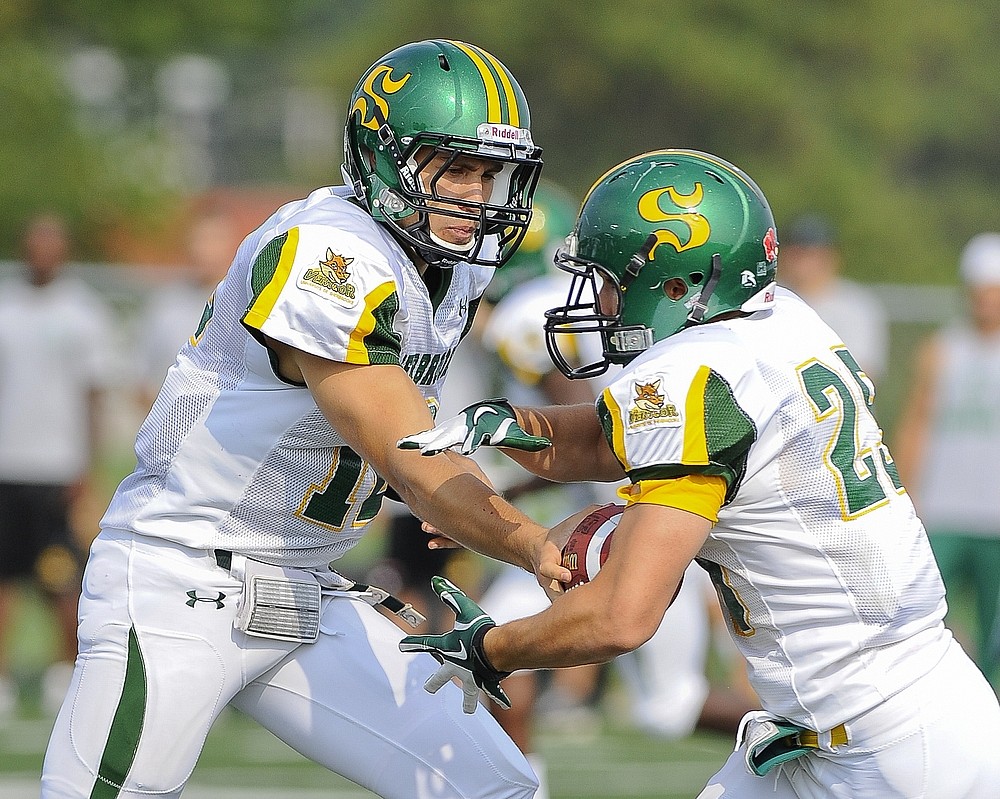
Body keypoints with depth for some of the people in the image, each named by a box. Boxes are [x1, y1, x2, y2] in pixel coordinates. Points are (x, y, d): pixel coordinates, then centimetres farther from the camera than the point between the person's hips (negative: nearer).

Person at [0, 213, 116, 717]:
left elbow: (93, 396, 1)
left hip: (57, 467, -3)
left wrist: (86, 469, -6)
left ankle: (66, 671, 12)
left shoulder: (84, 312, 2)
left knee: (62, 581, -3)